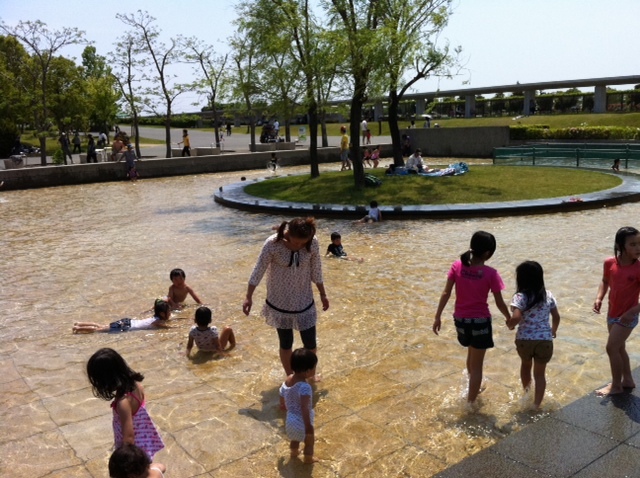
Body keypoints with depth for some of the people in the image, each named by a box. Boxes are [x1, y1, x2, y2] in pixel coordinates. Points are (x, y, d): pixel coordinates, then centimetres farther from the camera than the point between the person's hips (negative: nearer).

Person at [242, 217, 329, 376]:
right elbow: (259, 270, -11)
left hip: (304, 302, 2)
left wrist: (323, 294, 10)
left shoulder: (312, 243, -15)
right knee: (286, 343, 11)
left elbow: (316, 270, 0)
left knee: (310, 343, 8)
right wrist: (249, 297, -7)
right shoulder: (273, 243, -22)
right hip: (280, 303, -2)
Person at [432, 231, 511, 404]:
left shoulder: (457, 266, -9)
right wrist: (509, 319, 10)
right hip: (480, 322, -4)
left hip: (461, 320, 5)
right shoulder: (490, 273, -17)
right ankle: (470, 403, 18)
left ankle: (474, 389, 52)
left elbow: (446, 294, -6)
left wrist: (438, 317, 3)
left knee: (471, 354, 31)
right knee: (477, 365, 12)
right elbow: (499, 303, -8)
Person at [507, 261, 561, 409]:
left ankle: (526, 393, 47)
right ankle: (536, 405, 10)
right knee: (540, 373, 13)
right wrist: (553, 331, 29)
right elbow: (556, 316, 11)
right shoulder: (548, 295, 2)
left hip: (524, 340, -1)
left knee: (525, 364, 28)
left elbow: (516, 318, -27)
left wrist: (510, 325, -5)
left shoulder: (520, 297, -14)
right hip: (545, 340, 2)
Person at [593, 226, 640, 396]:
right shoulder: (610, 263, -8)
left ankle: (616, 385, 14)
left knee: (611, 348, -3)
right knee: (619, 348, 19)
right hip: (612, 314, 6)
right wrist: (599, 299, -5)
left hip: (626, 317, -6)